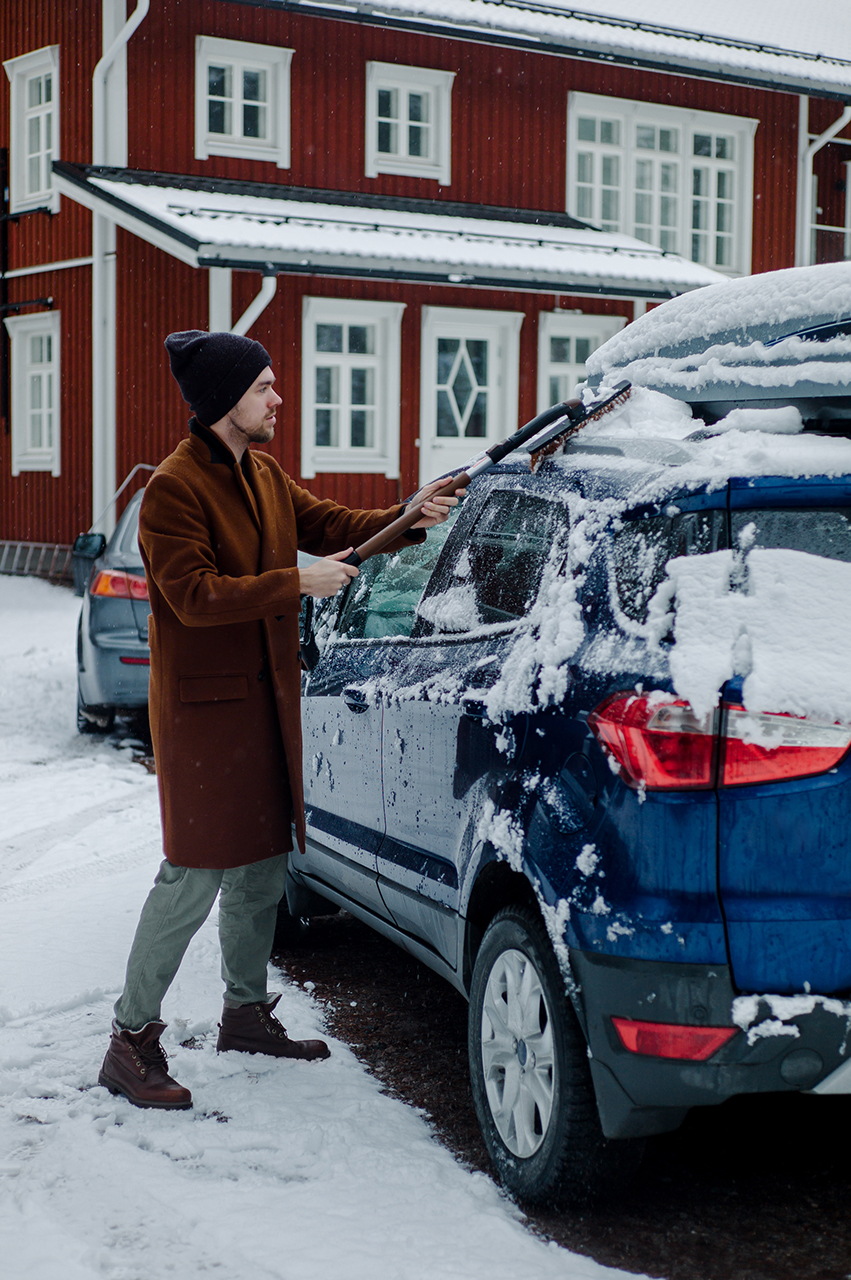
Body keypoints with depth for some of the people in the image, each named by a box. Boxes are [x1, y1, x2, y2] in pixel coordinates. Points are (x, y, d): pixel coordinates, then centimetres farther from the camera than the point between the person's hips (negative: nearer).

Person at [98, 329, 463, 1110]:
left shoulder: (265, 476, 11)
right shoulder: (174, 488, -15)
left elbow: (329, 526, 14)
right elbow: (195, 595, -21)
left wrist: (409, 521, -1)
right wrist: (297, 583, -22)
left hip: (265, 695, 9)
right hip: (204, 703, -9)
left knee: (263, 863, 16)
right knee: (195, 874, -8)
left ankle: (246, 1012, 32)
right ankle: (132, 1040, 2)